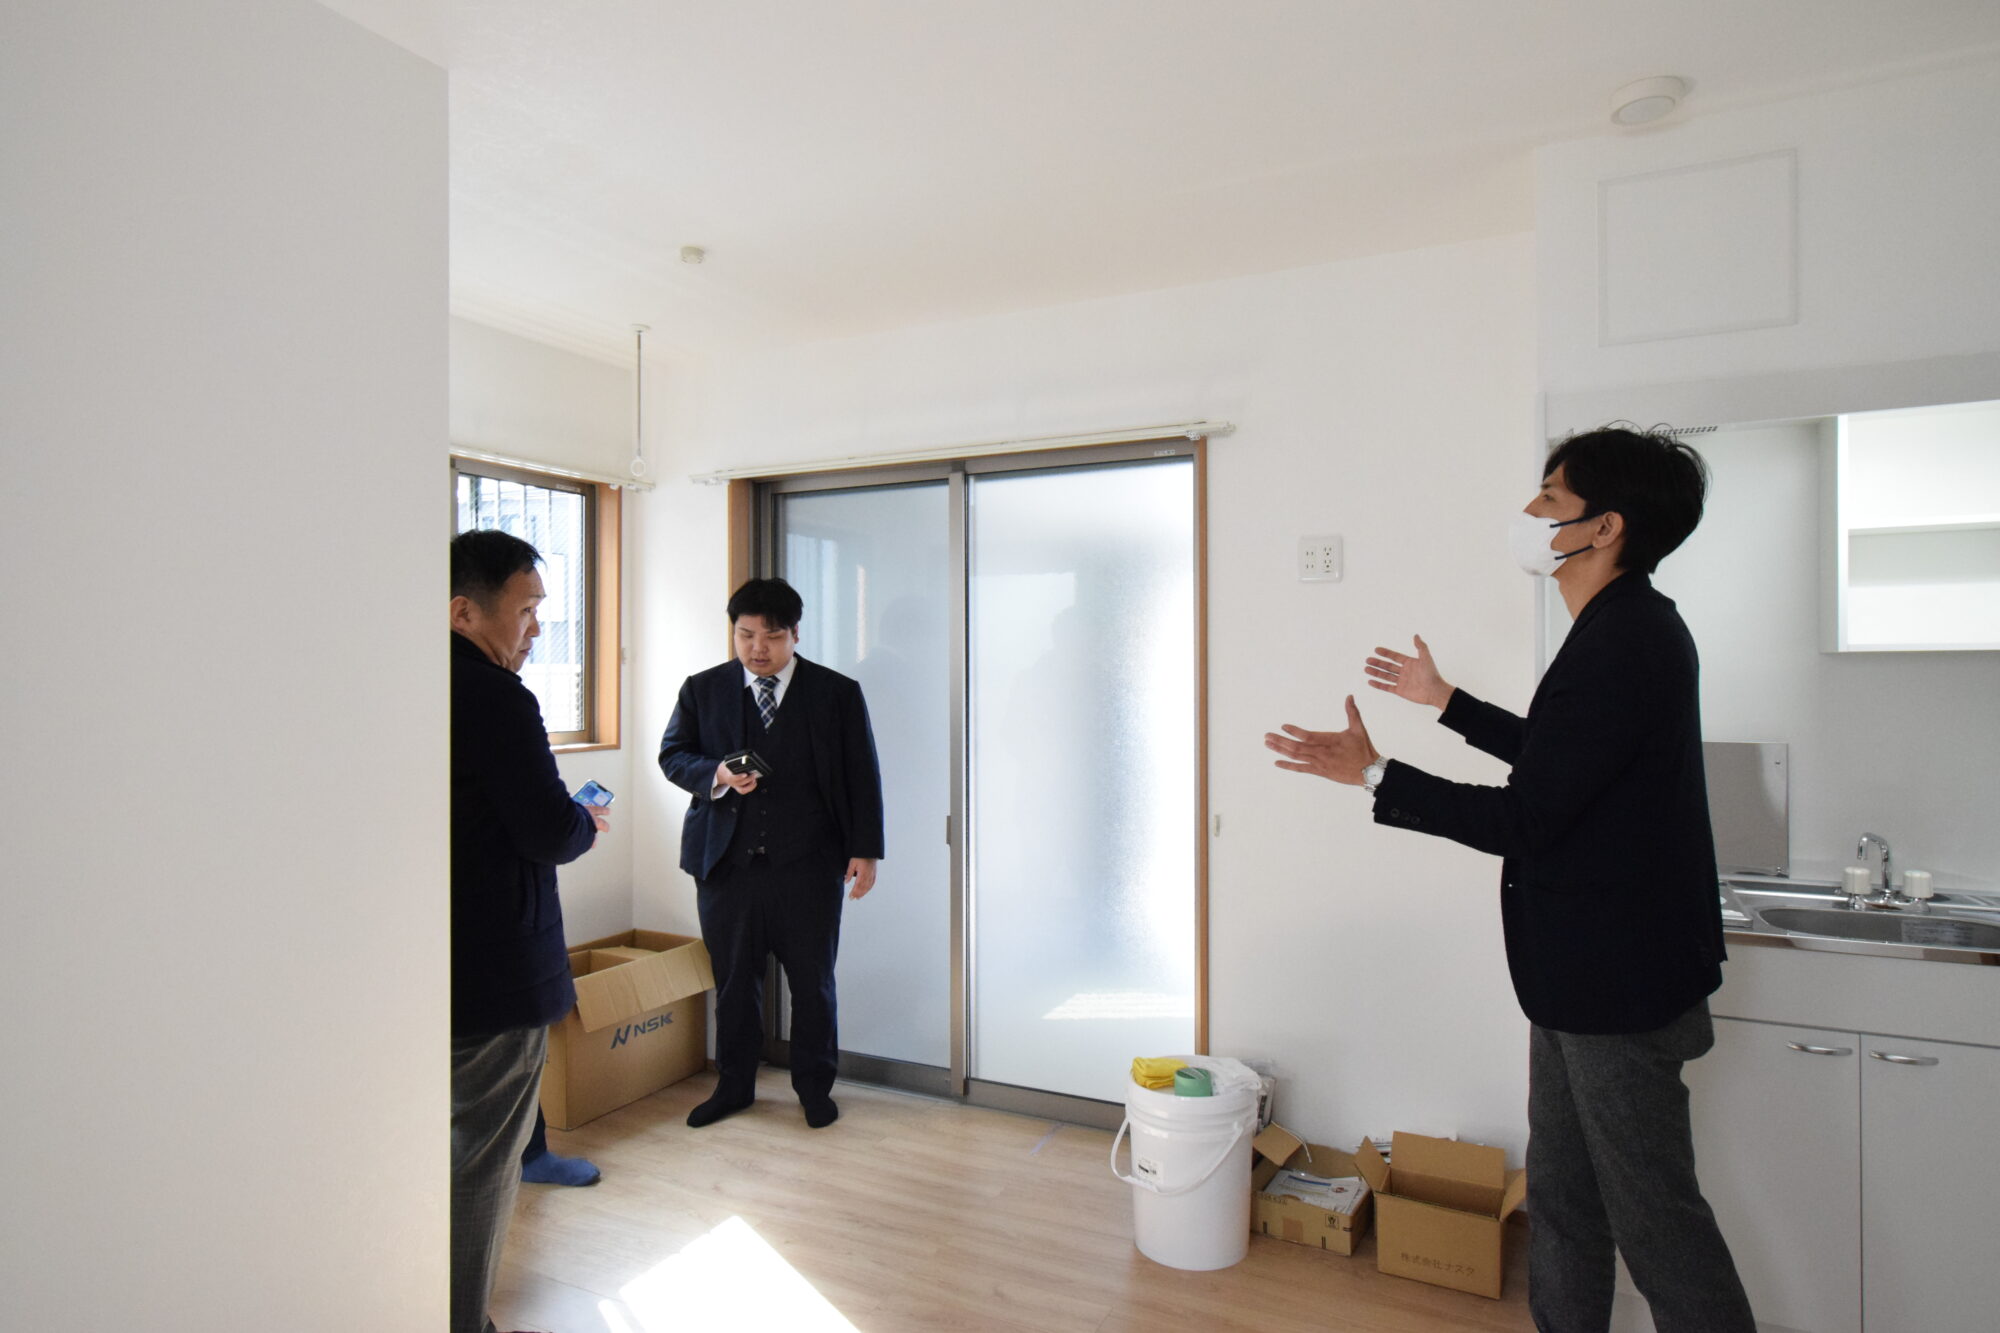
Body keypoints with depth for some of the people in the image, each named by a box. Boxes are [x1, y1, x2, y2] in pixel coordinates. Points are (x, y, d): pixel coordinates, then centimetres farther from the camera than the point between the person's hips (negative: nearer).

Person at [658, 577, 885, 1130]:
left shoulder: (838, 693, 2)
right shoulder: (702, 690, 6)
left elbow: (862, 778, 2)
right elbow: (672, 755, 9)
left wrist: (864, 850, -3)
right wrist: (715, 773, -13)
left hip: (808, 863, -1)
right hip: (726, 860, 2)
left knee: (812, 981, 9)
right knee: (733, 980, 12)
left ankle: (815, 1086, 27)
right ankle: (733, 1085, 31)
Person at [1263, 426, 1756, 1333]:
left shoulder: (1624, 646, -23)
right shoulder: (1631, 630, 9)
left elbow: (1523, 818, -25)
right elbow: (1557, 759, 22)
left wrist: (1374, 773, -20)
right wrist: (1446, 701, 28)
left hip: (1618, 984, -10)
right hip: (1583, 976, 10)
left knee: (1653, 1211, 6)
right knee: (1562, 1199, 20)